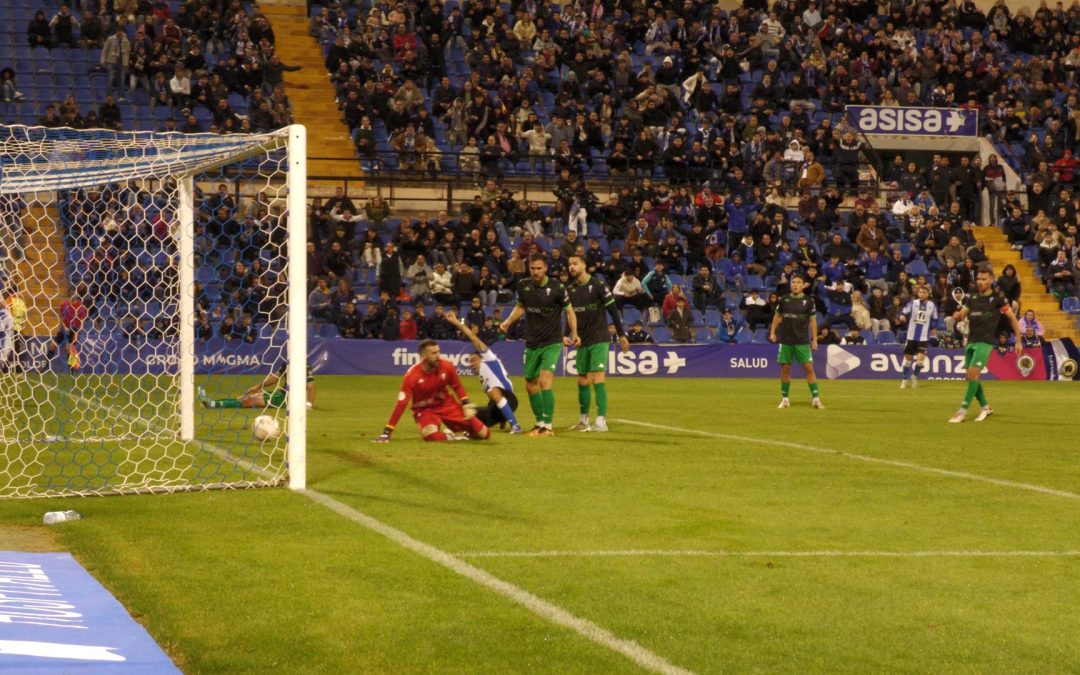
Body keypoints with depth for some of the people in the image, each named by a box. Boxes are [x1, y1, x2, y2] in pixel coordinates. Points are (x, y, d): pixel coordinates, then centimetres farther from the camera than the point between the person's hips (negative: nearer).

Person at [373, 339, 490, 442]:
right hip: (425, 410, -3)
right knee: (432, 435, -39)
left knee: (484, 434, -2)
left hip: (447, 405, 4)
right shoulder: (411, 376, -25)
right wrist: (387, 432, -30)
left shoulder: (446, 367, -14)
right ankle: (450, 437, -4)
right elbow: (401, 404, -26)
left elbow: (457, 387, 5)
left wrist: (467, 406, -8)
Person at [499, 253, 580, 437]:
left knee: (545, 381, -20)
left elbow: (569, 310, -3)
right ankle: (540, 423, 29)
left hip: (552, 343, -5)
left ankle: (548, 426, -15)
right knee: (531, 385, 12)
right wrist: (508, 322, 3)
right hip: (532, 343, 6)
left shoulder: (556, 288, -13)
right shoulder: (523, 285, -2)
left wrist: (574, 333, -11)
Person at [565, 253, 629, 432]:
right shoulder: (570, 290, 9)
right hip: (582, 342, 6)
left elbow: (613, 310, -7)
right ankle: (584, 421, 20)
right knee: (582, 381, 9)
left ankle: (601, 421, -12)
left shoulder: (598, 285, -9)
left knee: (597, 378, -13)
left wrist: (622, 335, -7)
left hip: (599, 340, -6)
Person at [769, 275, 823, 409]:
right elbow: (777, 316, 14)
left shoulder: (808, 301, -2)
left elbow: (813, 321, 2)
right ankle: (784, 399, 14)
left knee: (809, 368, -7)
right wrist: (772, 332, 5)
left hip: (802, 341, -2)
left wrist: (815, 340, -2)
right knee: (785, 369, 4)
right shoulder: (784, 299, 3)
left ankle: (815, 399, -3)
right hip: (786, 340, 2)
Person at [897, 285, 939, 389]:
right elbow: (903, 313, 1)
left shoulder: (932, 306, 2)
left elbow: (935, 319, 14)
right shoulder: (912, 303, 0)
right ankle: (904, 379, 23)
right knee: (908, 357, 7)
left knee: (921, 358, -12)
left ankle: (914, 375, 16)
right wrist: (901, 317, -20)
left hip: (924, 337, 0)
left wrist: (933, 327, -2)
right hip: (911, 336, 0)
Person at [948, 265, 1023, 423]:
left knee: (973, 374, -16)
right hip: (971, 342, 6)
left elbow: (1013, 318, 1)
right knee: (971, 377, 6)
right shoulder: (972, 298, 11)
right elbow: (961, 315, 12)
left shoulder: (997, 298, -4)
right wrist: (957, 315, -13)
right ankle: (985, 407, 23)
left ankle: (963, 411, -15)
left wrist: (1018, 341, -1)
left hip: (985, 342, -6)